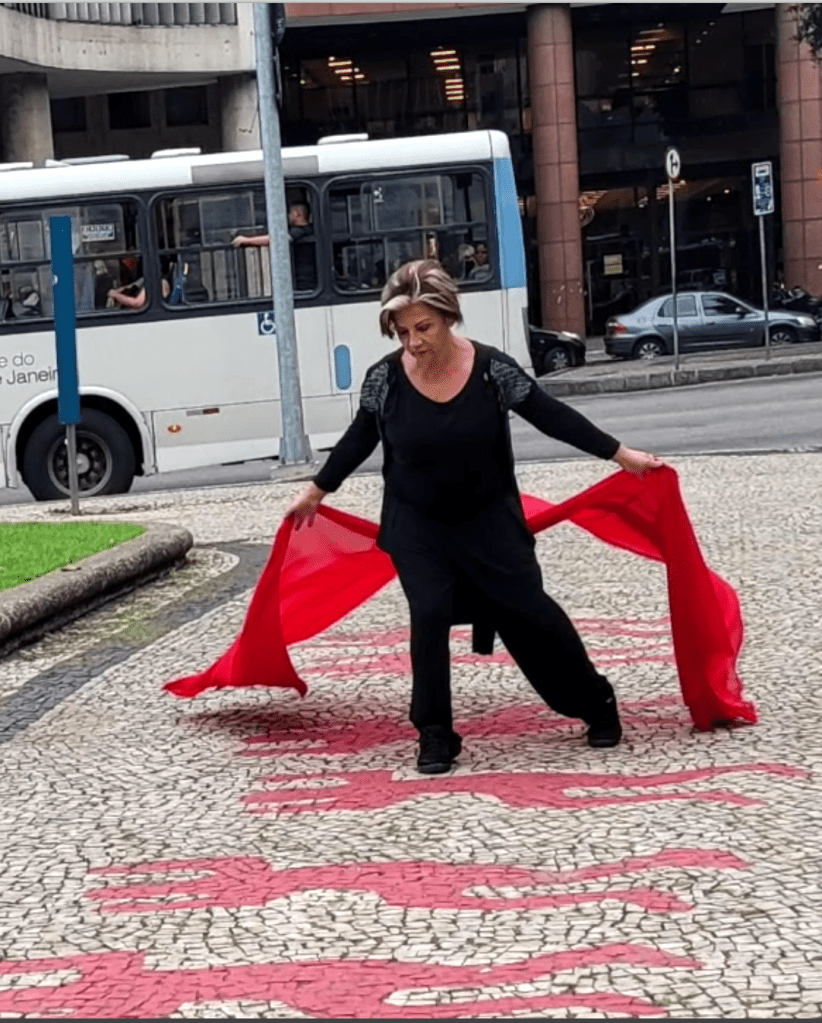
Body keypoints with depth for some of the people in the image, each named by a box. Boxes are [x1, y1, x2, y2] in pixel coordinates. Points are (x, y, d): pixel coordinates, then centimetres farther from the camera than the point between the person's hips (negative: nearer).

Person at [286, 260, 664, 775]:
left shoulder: (492, 368, -16)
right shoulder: (384, 379, -12)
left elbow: (551, 416, -7)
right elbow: (359, 439, 5)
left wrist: (620, 453, -6)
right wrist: (316, 492, 13)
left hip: (489, 518, -1)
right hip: (416, 525, 1)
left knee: (528, 609, 0)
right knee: (429, 614, -13)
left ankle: (595, 700, 22)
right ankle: (435, 734, 1)